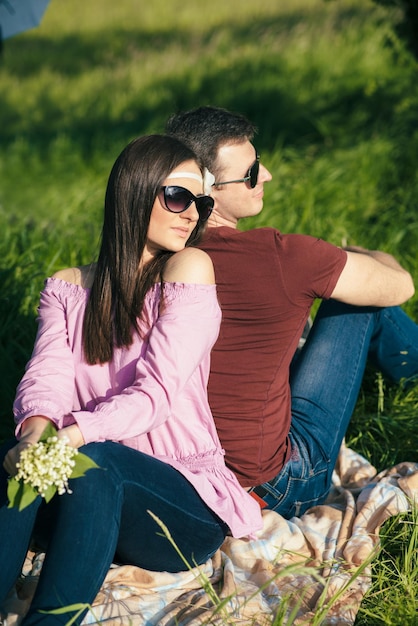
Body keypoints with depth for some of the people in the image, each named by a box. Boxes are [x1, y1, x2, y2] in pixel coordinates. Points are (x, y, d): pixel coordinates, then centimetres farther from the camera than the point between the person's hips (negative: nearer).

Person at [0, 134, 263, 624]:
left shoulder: (189, 269, -2)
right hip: (90, 498, 3)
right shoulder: (66, 289, 12)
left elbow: (156, 393, -13)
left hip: (186, 509, -3)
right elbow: (46, 377, -5)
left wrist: (69, 438, -29)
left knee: (91, 461, -34)